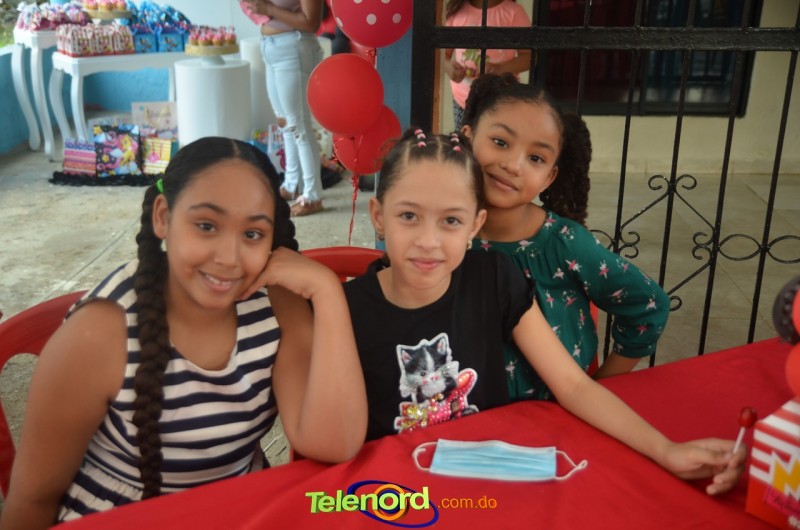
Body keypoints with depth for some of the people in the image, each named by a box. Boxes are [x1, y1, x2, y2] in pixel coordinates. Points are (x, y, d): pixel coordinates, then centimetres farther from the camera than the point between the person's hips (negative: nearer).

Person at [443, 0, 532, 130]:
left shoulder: (513, 12, -9)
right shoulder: (455, 11, -1)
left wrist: (501, 68, -25)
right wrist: (449, 67, -20)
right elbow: (444, 53, 5)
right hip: (462, 102, 3)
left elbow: (530, 57, -7)